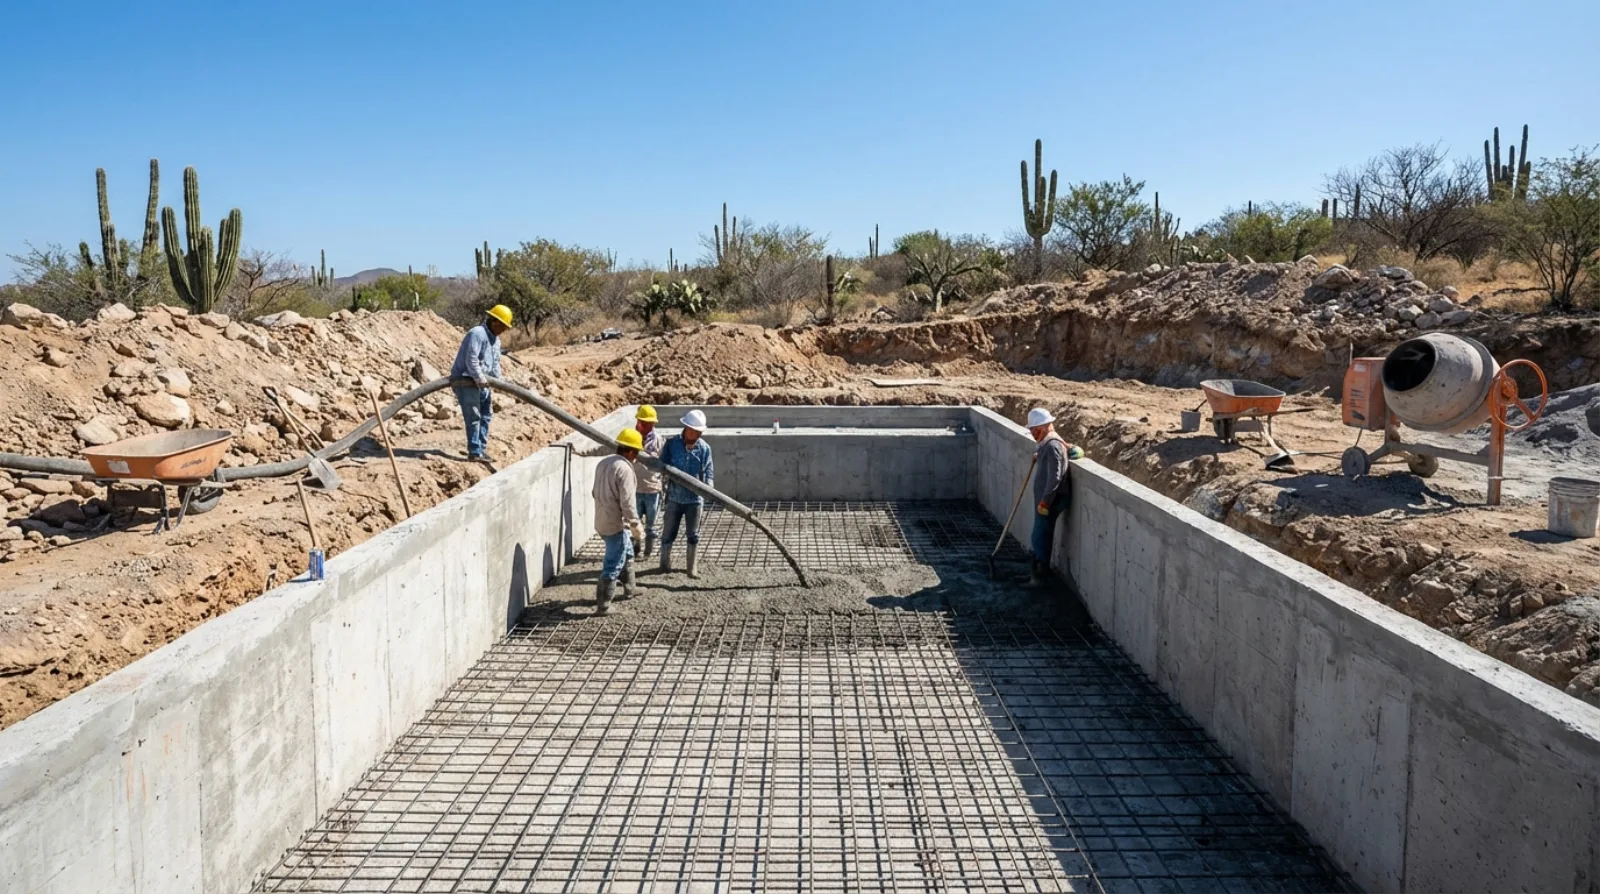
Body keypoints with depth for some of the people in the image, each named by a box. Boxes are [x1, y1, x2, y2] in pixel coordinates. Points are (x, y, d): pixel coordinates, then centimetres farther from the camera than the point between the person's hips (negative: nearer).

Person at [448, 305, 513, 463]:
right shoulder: (477, 334, -19)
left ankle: (481, 449, 24)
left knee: (485, 414, 15)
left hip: (480, 381, 11)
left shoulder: (495, 339, 14)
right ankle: (474, 452, -11)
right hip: (465, 380, -11)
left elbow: (495, 362, 19)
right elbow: (471, 359, -26)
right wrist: (481, 379, -22)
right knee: (474, 416, -13)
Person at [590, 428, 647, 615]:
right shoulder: (624, 469, -21)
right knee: (613, 566, 0)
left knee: (626, 554, 27)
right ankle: (603, 606, 4)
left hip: (602, 521, 10)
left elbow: (596, 492, 18)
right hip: (617, 524, -10)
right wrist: (637, 527, -15)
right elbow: (627, 503, -23)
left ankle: (629, 590, 40)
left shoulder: (603, 463, 7)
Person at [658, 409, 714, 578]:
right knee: (668, 533, 10)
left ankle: (692, 567, 22)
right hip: (674, 496, 0)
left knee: (693, 535, 9)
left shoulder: (704, 448, -4)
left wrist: (709, 487, -19)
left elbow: (708, 472, -1)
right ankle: (665, 563, 29)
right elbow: (662, 465, 0)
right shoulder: (671, 443, -7)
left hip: (695, 498, 0)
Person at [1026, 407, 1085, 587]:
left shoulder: (1052, 446, -20)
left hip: (1050, 500, -10)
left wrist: (1045, 502, -23)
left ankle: (1040, 576, 5)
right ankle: (1038, 571, 25)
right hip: (1044, 498, 10)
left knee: (1041, 537, -4)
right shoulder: (1047, 443, 12)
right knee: (1041, 535, 16)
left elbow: (1055, 478, -24)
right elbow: (1076, 451, 26)